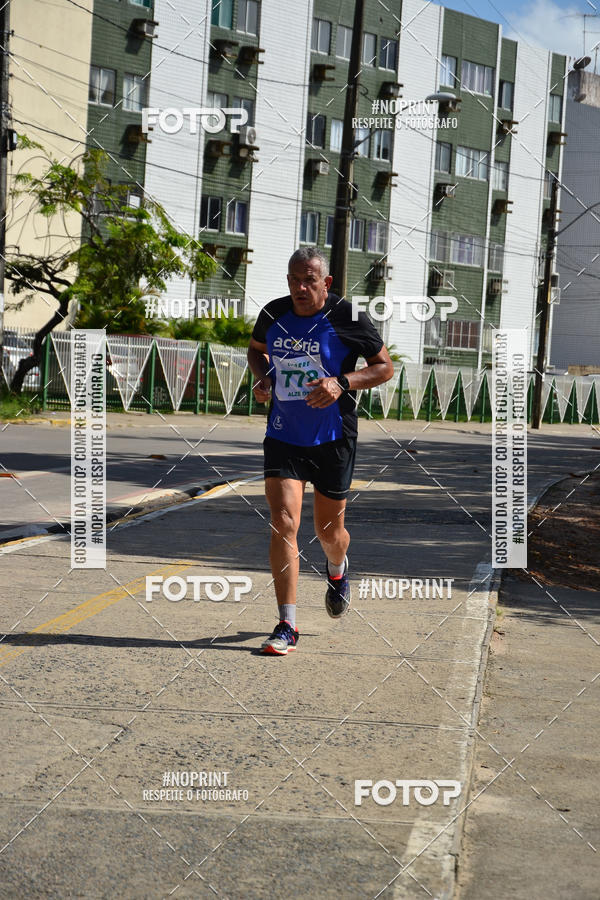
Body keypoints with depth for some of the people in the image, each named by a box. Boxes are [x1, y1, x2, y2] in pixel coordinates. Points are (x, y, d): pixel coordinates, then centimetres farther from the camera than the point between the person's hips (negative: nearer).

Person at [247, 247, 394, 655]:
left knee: (329, 530, 11)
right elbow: (257, 348, 21)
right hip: (283, 436, 2)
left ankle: (338, 570, 50)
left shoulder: (348, 318, -11)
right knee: (283, 524, -12)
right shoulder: (273, 314, -1)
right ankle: (287, 627, -8)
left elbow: (386, 367, -3)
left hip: (333, 439, -2)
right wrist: (262, 376, -1)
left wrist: (342, 383, -20)